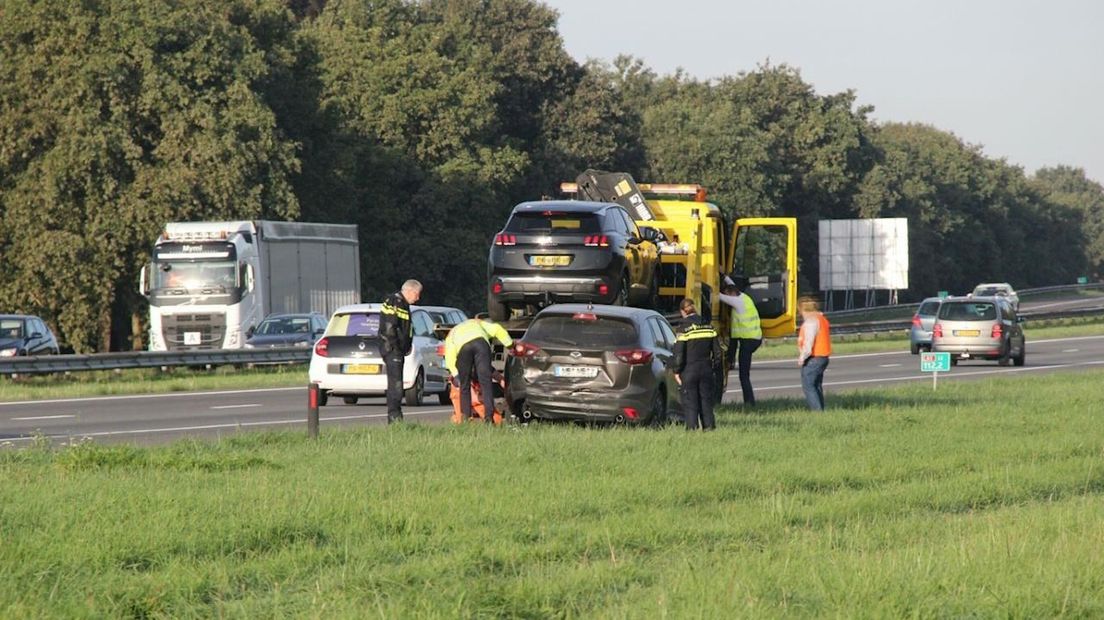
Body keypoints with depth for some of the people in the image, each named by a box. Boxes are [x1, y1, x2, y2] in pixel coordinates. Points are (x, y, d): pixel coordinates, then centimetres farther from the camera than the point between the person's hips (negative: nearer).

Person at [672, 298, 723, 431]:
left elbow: (679, 354, -14)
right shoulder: (708, 327, 3)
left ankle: (692, 426, -3)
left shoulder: (683, 330, -13)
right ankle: (709, 425, 11)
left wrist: (677, 371, -4)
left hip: (689, 370, -4)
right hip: (706, 369, 4)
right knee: (706, 399, 12)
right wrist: (714, 364, 18)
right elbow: (717, 351, 7)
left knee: (690, 400, 1)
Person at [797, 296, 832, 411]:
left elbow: (808, 343, -22)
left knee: (808, 386, -9)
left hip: (813, 359, -10)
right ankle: (820, 410, 16)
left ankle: (817, 410, -16)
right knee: (817, 386, 16)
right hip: (823, 357, 10)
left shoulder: (811, 321, -16)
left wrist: (802, 358, -16)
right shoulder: (822, 318, 16)